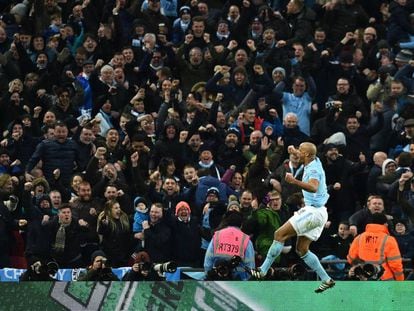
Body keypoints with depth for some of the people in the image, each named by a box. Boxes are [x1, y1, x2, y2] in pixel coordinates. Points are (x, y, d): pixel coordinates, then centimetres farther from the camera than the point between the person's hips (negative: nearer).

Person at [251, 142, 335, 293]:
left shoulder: (313, 169, -16)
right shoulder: (315, 162, 11)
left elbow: (313, 187, -38)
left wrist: (295, 181, -48)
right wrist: (294, 151, 42)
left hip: (313, 211, -10)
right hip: (318, 213, 10)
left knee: (280, 234, -11)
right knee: (302, 249, 10)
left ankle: (263, 270, -11)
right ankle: (326, 280, 8)